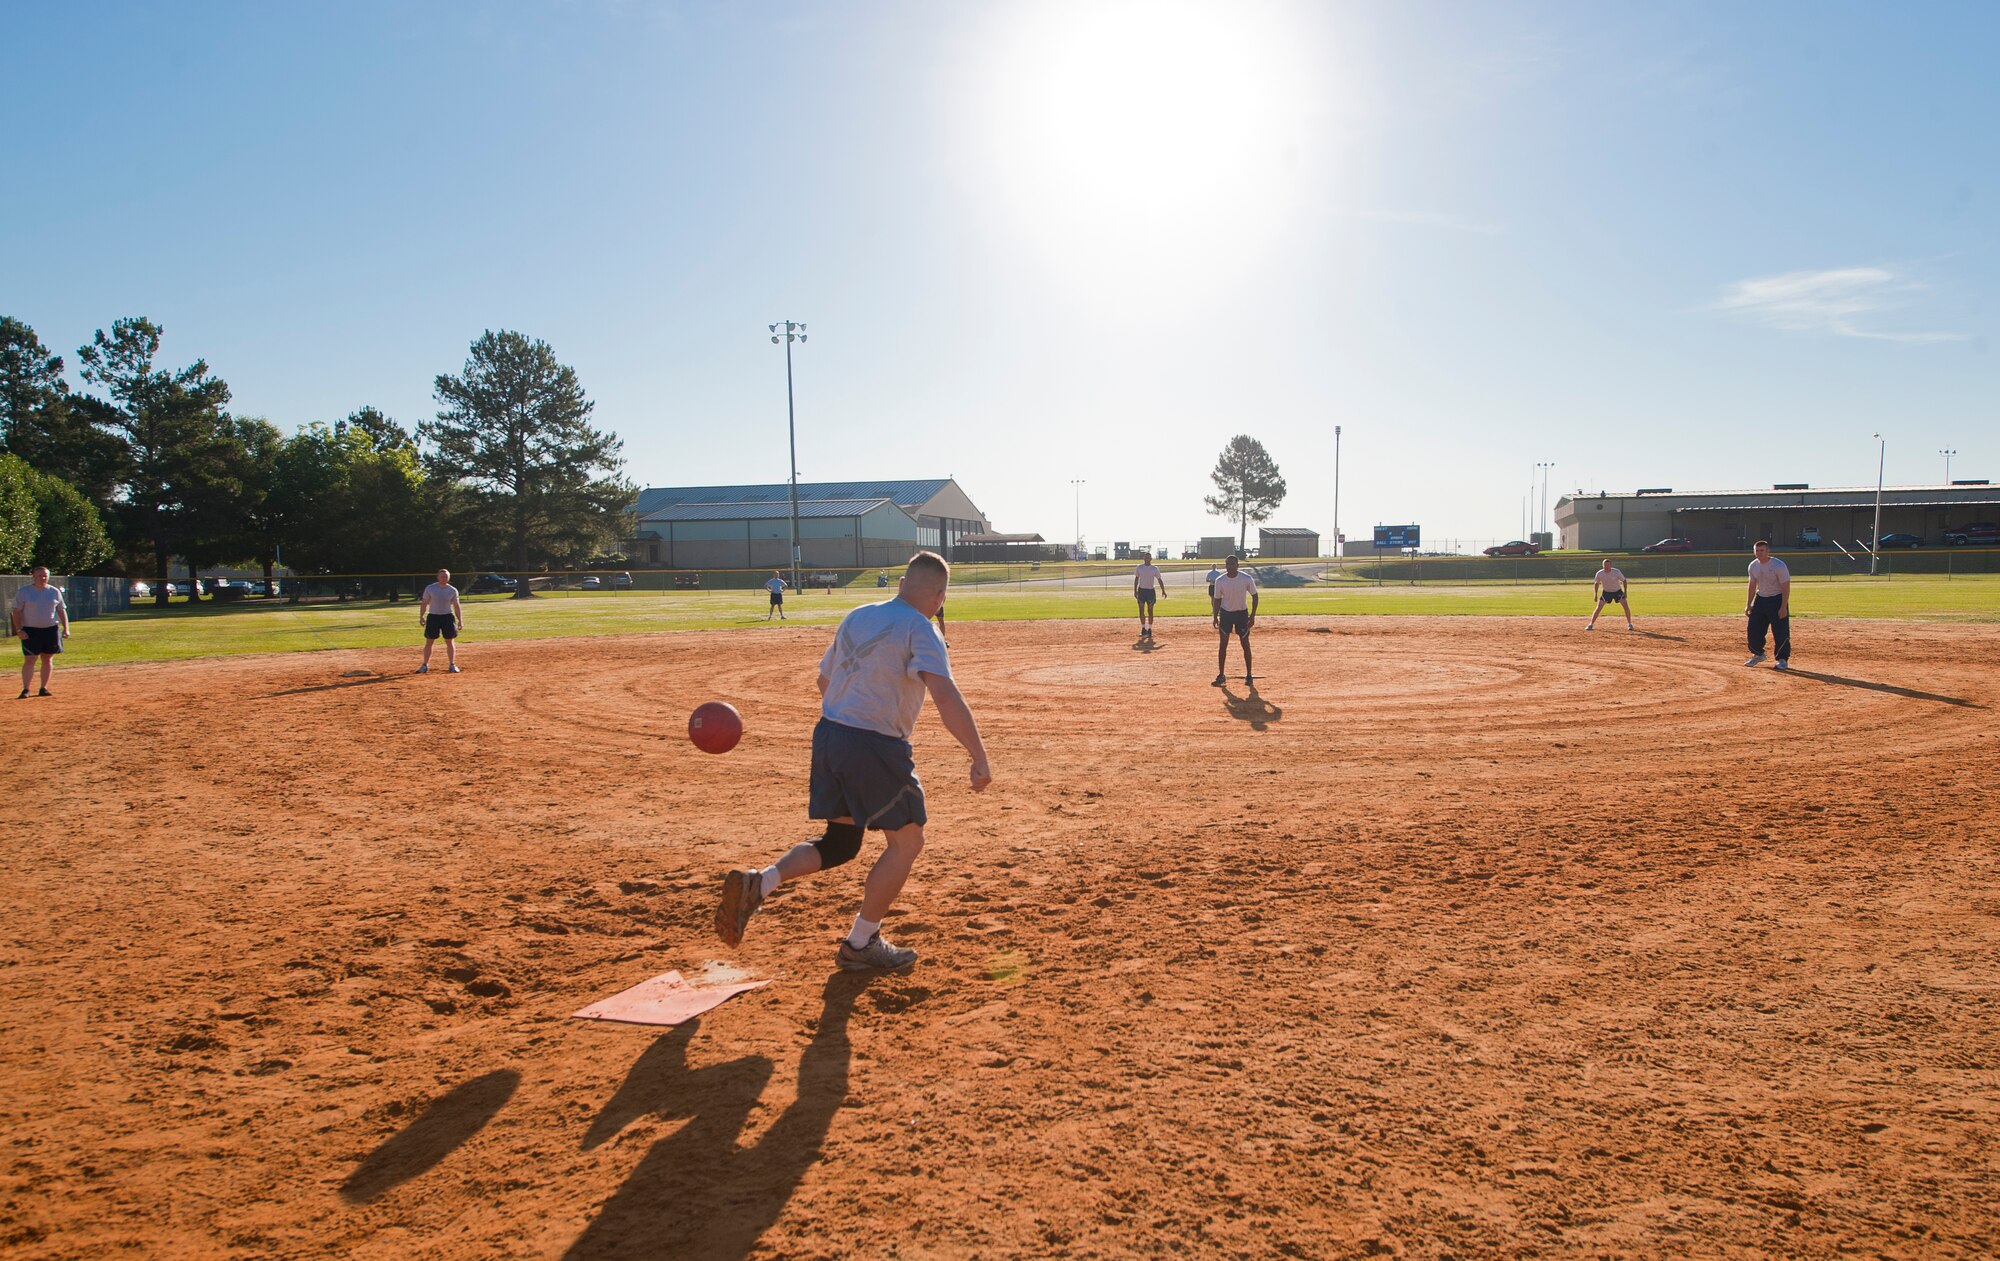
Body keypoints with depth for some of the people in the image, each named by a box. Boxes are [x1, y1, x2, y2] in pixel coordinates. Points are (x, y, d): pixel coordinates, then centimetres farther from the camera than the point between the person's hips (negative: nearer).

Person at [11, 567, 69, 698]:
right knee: (29, 660, -8)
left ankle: (44, 688, 15)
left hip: (51, 629, 3)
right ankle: (25, 690, -7)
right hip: (30, 631, -3)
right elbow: (16, 612, -2)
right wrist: (19, 630, -11)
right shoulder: (23, 592, -2)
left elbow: (62, 611, 10)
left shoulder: (54, 591, 7)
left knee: (47, 660, 7)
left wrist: (66, 628, 2)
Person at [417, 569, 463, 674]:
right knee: (429, 642, 3)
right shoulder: (430, 588, -3)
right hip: (433, 617, 0)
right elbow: (424, 603, 1)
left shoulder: (453, 590, 0)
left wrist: (460, 620, -3)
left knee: (450, 641, 1)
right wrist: (421, 616, -9)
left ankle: (452, 665, 10)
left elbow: (456, 606, 3)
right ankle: (425, 665, 10)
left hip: (448, 617, 0)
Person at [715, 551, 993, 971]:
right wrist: (980, 757, -23)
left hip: (828, 736, 7)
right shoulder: (920, 631, -11)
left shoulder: (856, 618, 11)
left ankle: (757, 882, -2)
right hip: (876, 748, -7)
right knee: (906, 841, 12)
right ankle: (860, 944, 18)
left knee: (841, 841, 19)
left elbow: (825, 681, 21)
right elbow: (946, 697, -25)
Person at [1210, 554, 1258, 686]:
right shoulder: (1219, 581, -11)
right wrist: (1215, 617, -4)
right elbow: (1217, 599, 2)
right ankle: (1221, 675, 5)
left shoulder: (1247, 579, -15)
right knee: (1222, 644, -1)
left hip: (1242, 613, -1)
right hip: (1226, 613, 1)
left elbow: (1254, 596, -5)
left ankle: (1248, 675, 13)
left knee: (1245, 644, 3)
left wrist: (1252, 615, -10)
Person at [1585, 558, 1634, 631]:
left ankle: (1629, 624, 3)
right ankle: (1591, 624, 1)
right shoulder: (1599, 573, -19)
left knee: (1626, 606, -12)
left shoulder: (1616, 572, -24)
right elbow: (1596, 583, 0)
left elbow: (1624, 580, -10)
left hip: (1617, 591, -1)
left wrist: (1625, 592, -14)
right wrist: (1596, 594, -5)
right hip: (1606, 592, 1)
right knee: (1598, 608, -8)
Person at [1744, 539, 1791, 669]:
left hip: (1777, 600, -6)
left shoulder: (1778, 566, -17)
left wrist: (1783, 607, -20)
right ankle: (1758, 654, 26)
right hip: (1760, 599, 6)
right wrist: (1748, 604, 8)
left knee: (1780, 631, -5)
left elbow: (1786, 587, -16)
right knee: (1754, 629, 7)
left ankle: (1783, 659, 6)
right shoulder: (1753, 566, 2)